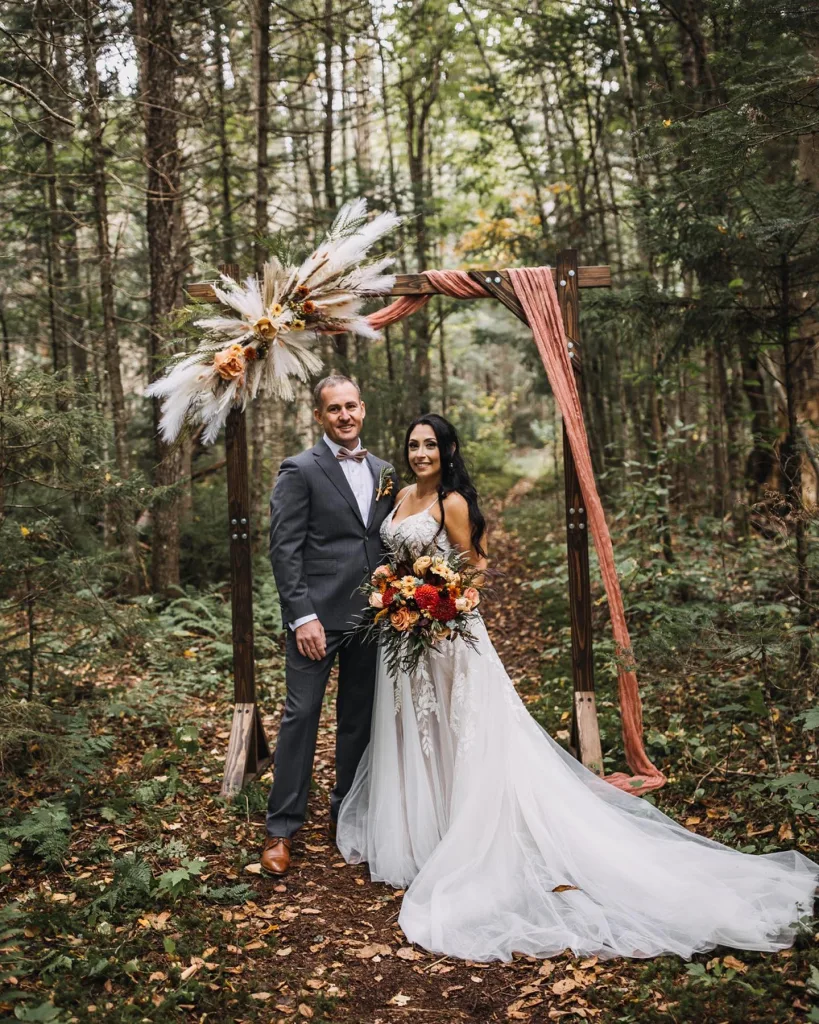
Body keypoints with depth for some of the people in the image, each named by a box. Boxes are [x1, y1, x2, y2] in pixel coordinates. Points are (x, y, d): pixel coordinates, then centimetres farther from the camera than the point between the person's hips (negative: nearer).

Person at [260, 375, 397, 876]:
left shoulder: (383, 471, 12)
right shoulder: (300, 471, -5)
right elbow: (285, 549, -10)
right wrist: (302, 615, -16)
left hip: (372, 615, 6)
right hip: (319, 616, -5)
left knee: (359, 717, 14)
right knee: (301, 715, -2)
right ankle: (282, 828, 9)